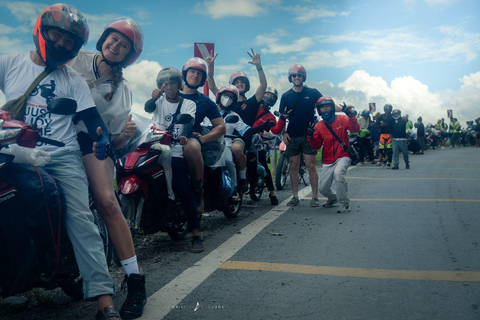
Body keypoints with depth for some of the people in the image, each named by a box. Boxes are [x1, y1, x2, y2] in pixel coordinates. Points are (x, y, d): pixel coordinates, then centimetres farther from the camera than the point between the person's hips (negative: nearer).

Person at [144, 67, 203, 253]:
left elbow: (189, 122, -10)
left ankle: (196, 234, -8)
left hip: (176, 154, -2)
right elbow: (148, 108, -10)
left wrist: (183, 136, -31)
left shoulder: (189, 104, 10)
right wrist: (154, 97, -33)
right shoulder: (159, 100, 12)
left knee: (185, 192, -10)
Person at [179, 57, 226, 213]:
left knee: (192, 147, -39)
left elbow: (221, 127, 13)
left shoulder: (206, 102, 17)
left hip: (191, 136, -2)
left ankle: (198, 192, -25)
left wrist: (204, 137, -6)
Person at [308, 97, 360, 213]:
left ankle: (344, 203, -17)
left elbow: (356, 129, -16)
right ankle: (333, 197, 40)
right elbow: (316, 146, 2)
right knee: (323, 189, 1)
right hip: (328, 161, 4)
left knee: (338, 173, -36)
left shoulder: (342, 119, -2)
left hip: (343, 157, -3)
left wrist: (350, 115, -28)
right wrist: (311, 137, -17)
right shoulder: (318, 126, 4)